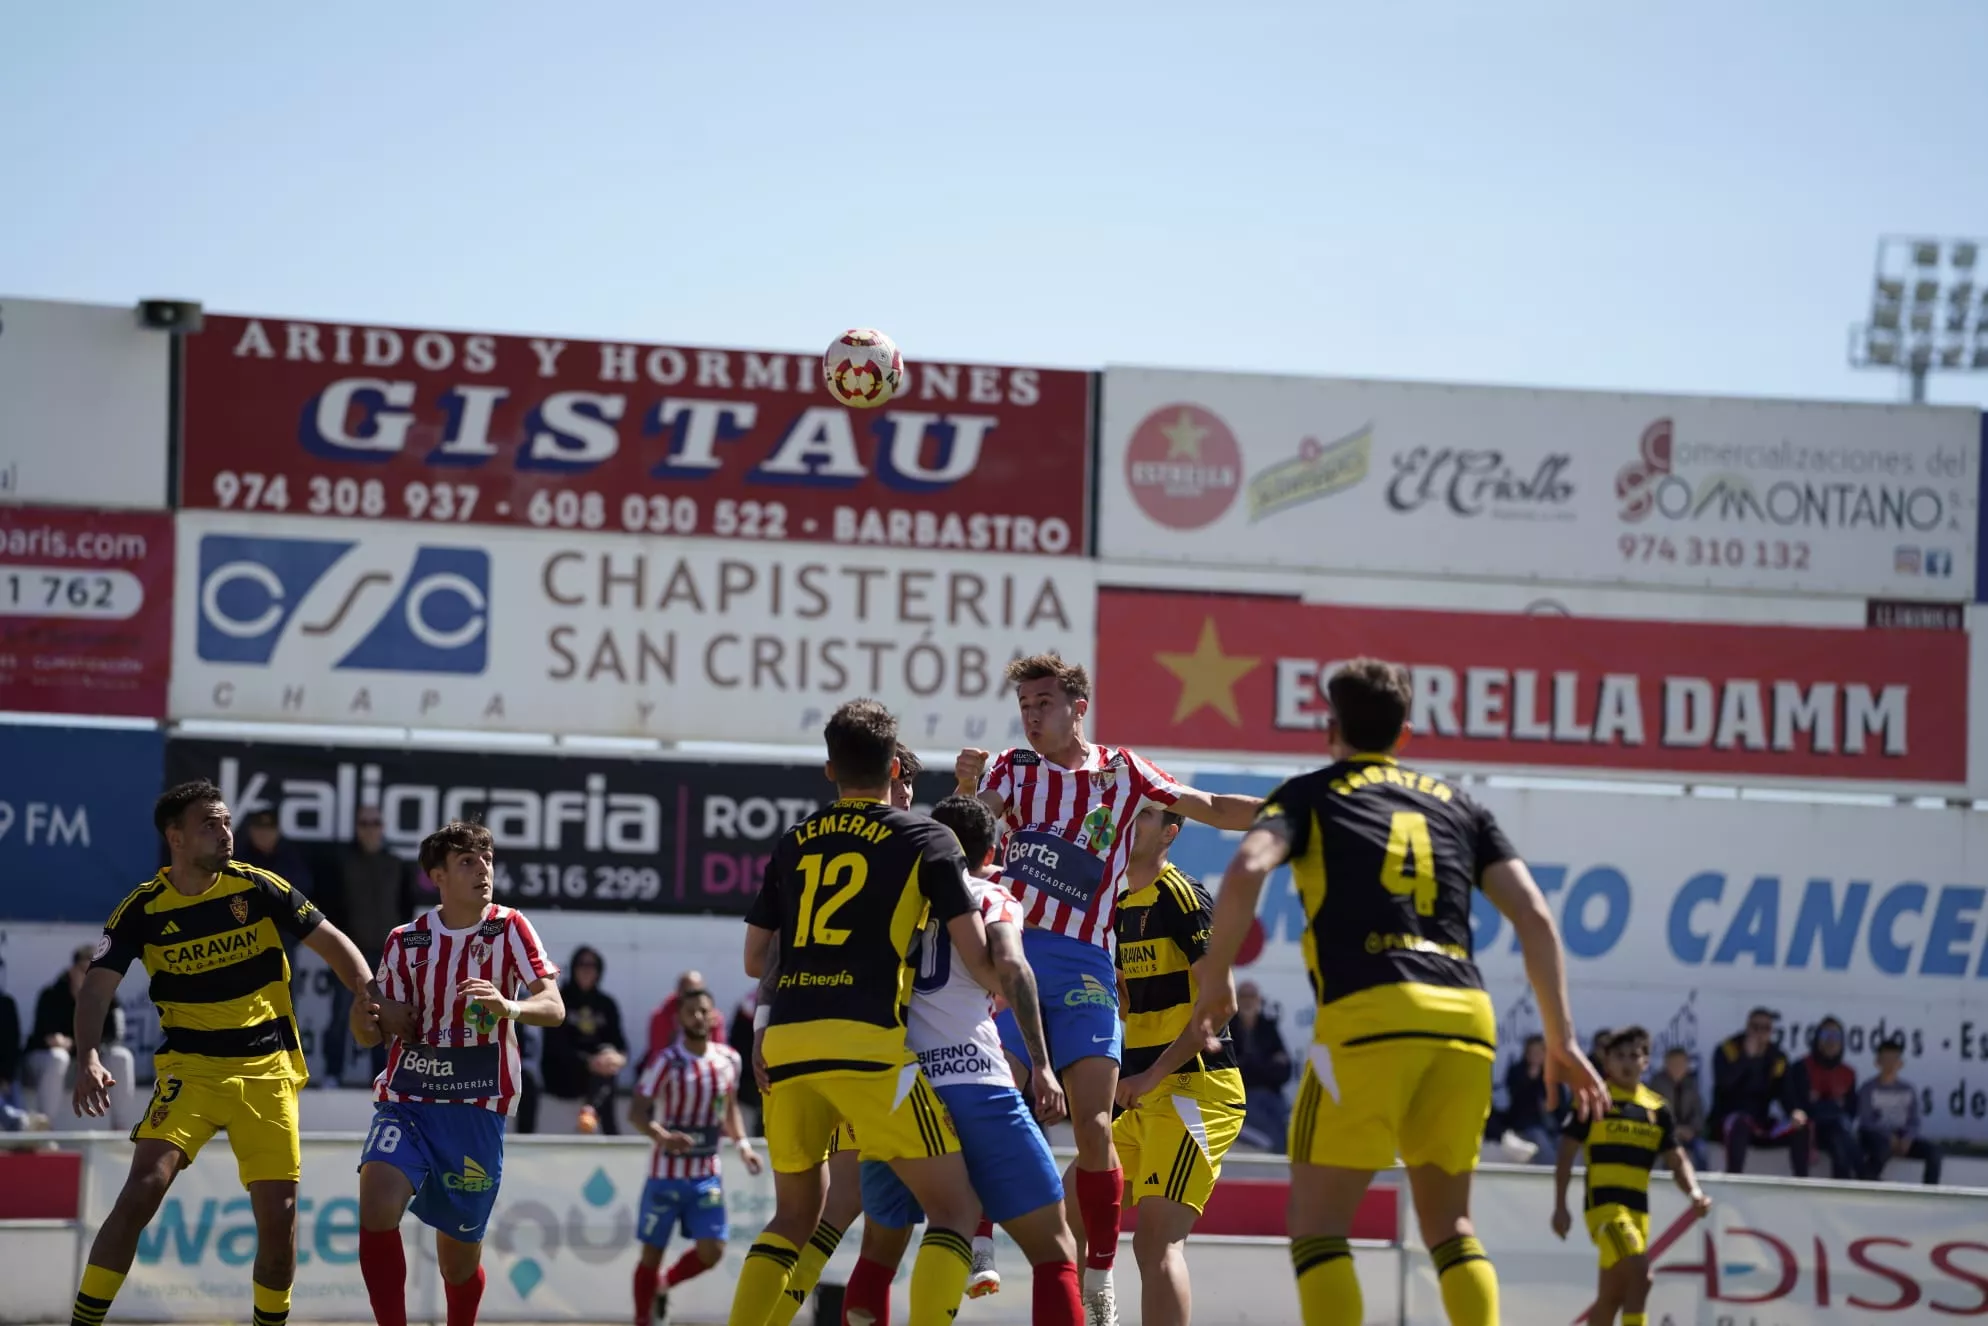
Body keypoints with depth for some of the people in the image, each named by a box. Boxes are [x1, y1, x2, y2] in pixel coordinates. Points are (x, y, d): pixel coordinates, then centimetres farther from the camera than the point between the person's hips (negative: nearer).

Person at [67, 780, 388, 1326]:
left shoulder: (259, 888, -3)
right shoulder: (144, 909, -5)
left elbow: (332, 943, 2)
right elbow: (97, 985, -11)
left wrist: (373, 998, -14)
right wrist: (88, 1059, -28)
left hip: (267, 1071, 2)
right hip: (189, 1069, -1)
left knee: (279, 1215, -2)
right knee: (142, 1192, -18)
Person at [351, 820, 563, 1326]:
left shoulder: (508, 928, 0)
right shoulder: (405, 941, 5)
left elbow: (554, 1008, -10)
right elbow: (375, 1034, 7)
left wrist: (509, 1008, -33)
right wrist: (364, 1024, -18)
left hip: (475, 1109, -1)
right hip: (405, 1099, 1)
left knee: (459, 1258, 6)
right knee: (378, 1203, -26)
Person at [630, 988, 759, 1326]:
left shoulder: (729, 1060, 4)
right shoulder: (667, 1061, -11)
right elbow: (636, 1112, -18)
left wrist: (742, 1144, 5)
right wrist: (663, 1137, -36)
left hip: (706, 1173, 4)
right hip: (666, 1172, -4)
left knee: (711, 1251, -4)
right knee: (652, 1251, 1)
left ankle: (663, 1286, 23)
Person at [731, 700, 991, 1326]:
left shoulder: (793, 844, 17)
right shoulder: (926, 840, 6)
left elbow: (754, 958, 23)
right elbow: (979, 960, 2)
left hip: (785, 1042, 5)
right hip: (865, 1041, -5)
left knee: (794, 1216, 21)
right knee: (956, 1209, 2)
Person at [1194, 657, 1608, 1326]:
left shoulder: (1310, 793, 15)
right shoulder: (1456, 804, 25)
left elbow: (1247, 871, -6)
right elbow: (1535, 918, 14)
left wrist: (1214, 984, 3)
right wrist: (1561, 1040, 14)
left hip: (1367, 1020, -4)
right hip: (1467, 1021, 4)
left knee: (1317, 1225, 3)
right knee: (1449, 1225, 18)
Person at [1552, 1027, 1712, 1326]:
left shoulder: (1657, 1109, 13)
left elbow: (1677, 1159, 12)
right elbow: (1566, 1153, 0)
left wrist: (1694, 1192, -8)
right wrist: (1560, 1206, -6)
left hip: (1638, 1208, 6)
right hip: (1604, 1202, -6)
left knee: (1612, 1295, 10)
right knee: (1638, 1271, -24)